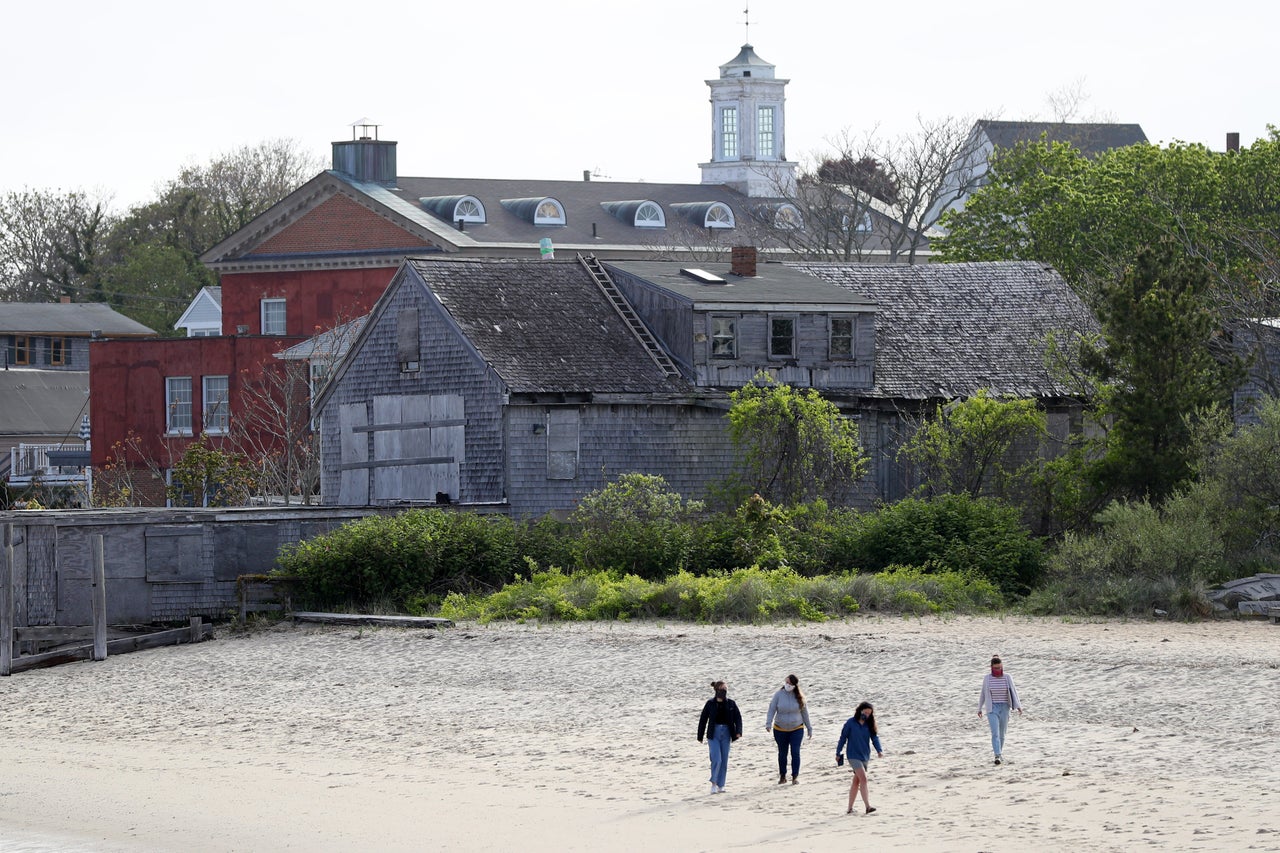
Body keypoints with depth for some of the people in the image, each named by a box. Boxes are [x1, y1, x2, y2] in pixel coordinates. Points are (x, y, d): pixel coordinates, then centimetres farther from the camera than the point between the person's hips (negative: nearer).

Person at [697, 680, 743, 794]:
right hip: (713, 733, -3)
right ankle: (714, 783, 2)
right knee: (716, 759, -14)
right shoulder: (710, 703, -4)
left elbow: (738, 718, 2)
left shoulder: (731, 704, 2)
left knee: (724, 761, 5)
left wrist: (738, 731, -15)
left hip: (726, 734, 3)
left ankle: (720, 785, 14)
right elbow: (703, 720, 2)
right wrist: (700, 737, 3)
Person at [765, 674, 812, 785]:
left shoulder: (799, 697, -3)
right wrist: (768, 723, -20)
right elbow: (772, 709, -6)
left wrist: (809, 728, 9)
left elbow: (804, 712, 5)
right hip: (780, 730, 0)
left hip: (796, 729, 0)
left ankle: (795, 776, -3)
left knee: (795, 752, -10)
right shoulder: (779, 695, -6)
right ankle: (782, 776, 24)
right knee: (782, 753, 9)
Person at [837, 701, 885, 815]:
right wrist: (838, 753, 4)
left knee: (856, 782, 11)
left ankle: (850, 808, 19)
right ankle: (868, 806, -25)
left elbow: (874, 737, -3)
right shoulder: (850, 723, -7)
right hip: (853, 756, -5)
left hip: (864, 756, 5)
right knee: (863, 779, -18)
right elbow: (843, 738, -1)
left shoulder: (869, 725, 4)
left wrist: (879, 750, -20)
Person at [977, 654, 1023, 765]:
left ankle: (1000, 752, 35)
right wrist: (979, 709, 11)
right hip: (992, 709, -1)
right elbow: (983, 693, 5)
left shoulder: (1007, 677, -3)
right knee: (995, 733, -15)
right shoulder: (987, 678, -4)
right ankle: (997, 756, -21)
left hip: (1004, 709, 2)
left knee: (1001, 733, 12)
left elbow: (1013, 692, -4)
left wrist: (1018, 706, -15)